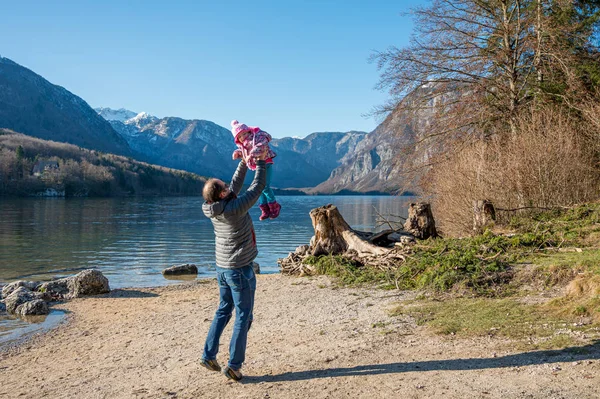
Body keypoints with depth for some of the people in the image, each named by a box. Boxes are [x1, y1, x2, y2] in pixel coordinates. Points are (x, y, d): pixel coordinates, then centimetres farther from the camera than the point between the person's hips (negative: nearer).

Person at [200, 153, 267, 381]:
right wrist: (260, 162, 1)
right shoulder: (235, 208, -23)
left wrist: (243, 163, 19)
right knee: (243, 317, 3)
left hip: (222, 268, 8)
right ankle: (234, 365, 6)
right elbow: (259, 186, -14)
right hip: (240, 270, -8)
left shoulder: (214, 209, -1)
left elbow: (235, 185, 13)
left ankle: (209, 356, 24)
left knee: (223, 311, 21)